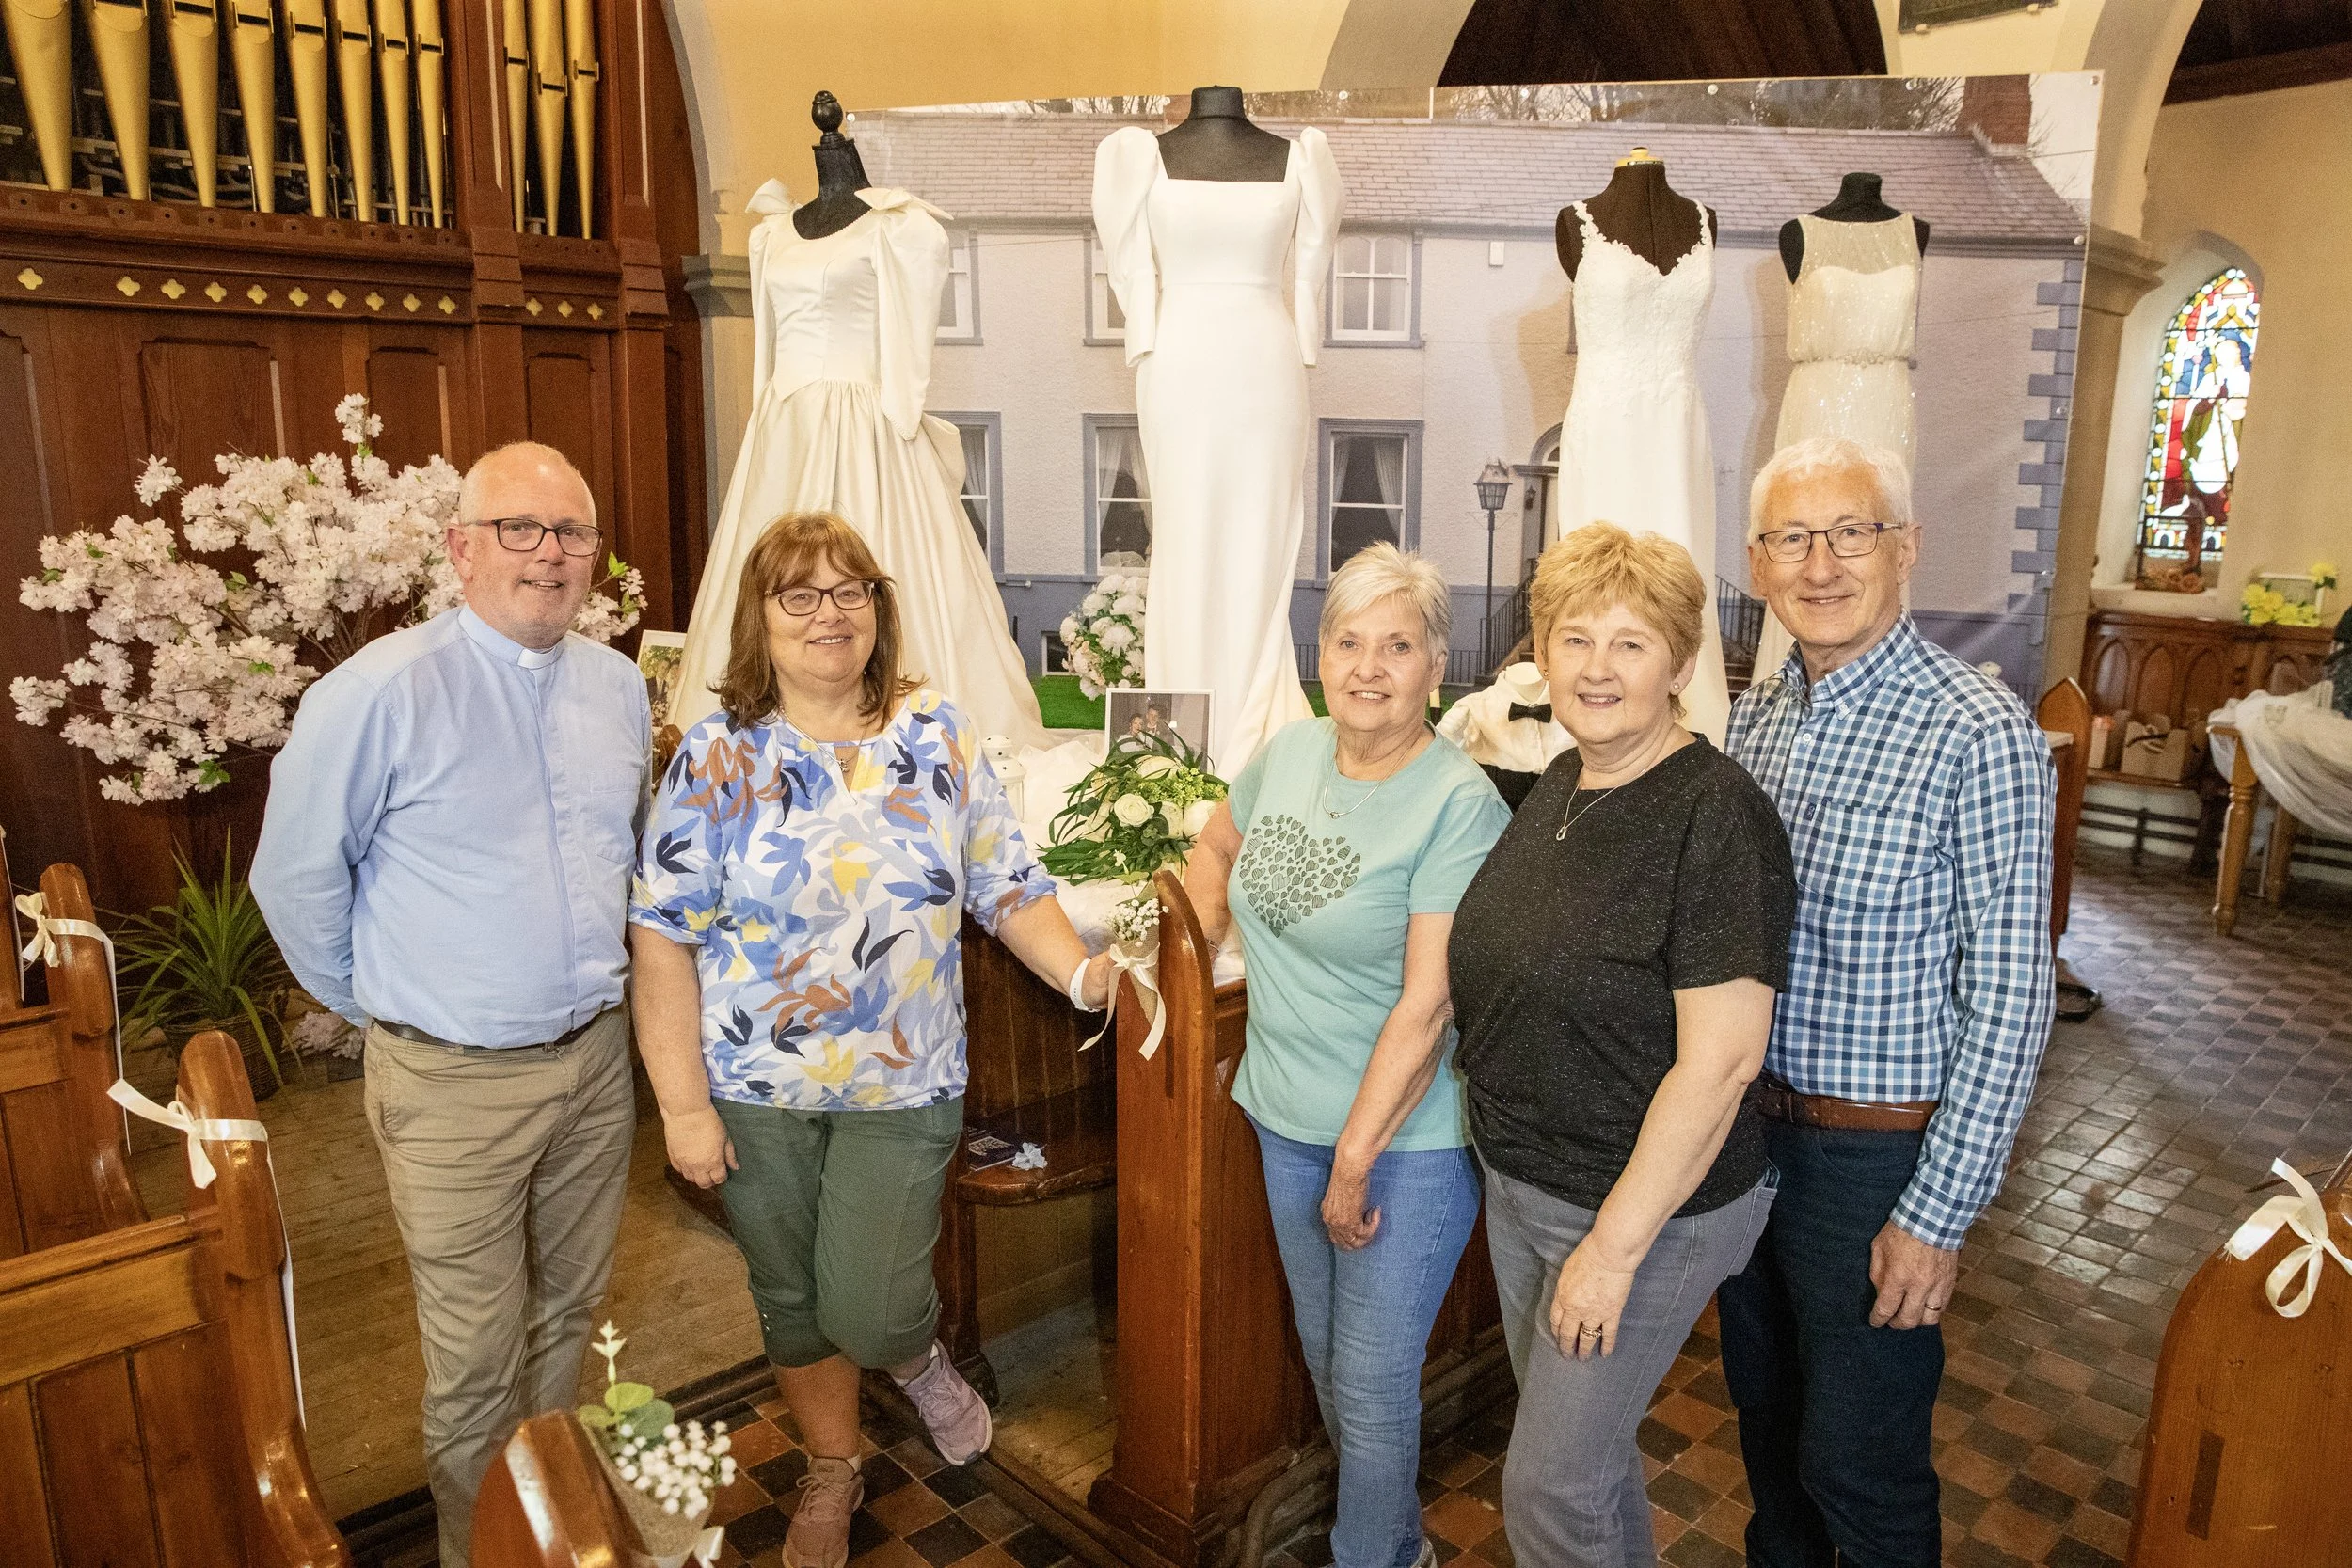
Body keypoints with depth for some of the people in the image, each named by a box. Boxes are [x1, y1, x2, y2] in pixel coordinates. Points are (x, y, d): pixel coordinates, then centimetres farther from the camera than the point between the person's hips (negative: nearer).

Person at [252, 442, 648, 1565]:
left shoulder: (619, 686, 3)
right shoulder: (381, 692, -15)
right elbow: (296, 876, -5)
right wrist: (377, 1002, 4)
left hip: (596, 1056, 5)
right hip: (453, 1081, -5)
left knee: (572, 1311, 21)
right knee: (476, 1354, 8)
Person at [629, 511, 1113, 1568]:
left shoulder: (938, 735, -3)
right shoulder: (718, 756, -9)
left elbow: (1006, 884, 0)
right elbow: (664, 936, -8)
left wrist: (1082, 972, -17)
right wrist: (683, 1103, -10)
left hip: (904, 1085, 0)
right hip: (757, 1089, 0)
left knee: (869, 1307, -3)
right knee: (792, 1301, 17)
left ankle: (919, 1360, 36)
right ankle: (832, 1472, 45)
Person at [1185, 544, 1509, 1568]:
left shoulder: (1459, 804, -20)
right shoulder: (1289, 753, -1)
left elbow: (1426, 1004, -21)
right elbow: (1216, 848, 19)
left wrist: (1355, 1160, -18)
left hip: (1409, 1140, -7)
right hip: (1287, 1120, 7)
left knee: (1371, 1384, 6)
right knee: (1325, 1360, 22)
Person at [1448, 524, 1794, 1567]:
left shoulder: (1716, 817, -22)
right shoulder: (1560, 785, 3)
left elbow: (1720, 1059, -24)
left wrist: (1615, 1247, -20)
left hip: (1650, 1207, -7)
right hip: (1520, 1185, 7)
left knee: (1547, 1483, 5)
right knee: (1587, 1448, 24)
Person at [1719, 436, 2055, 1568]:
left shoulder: (1980, 735, -18)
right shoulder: (1753, 713, 2)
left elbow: (2008, 999, -18)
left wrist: (1939, 1214, -16)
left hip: (1877, 1155, -6)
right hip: (1746, 1130, 6)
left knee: (1857, 1466, 11)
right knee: (1765, 1413, 25)